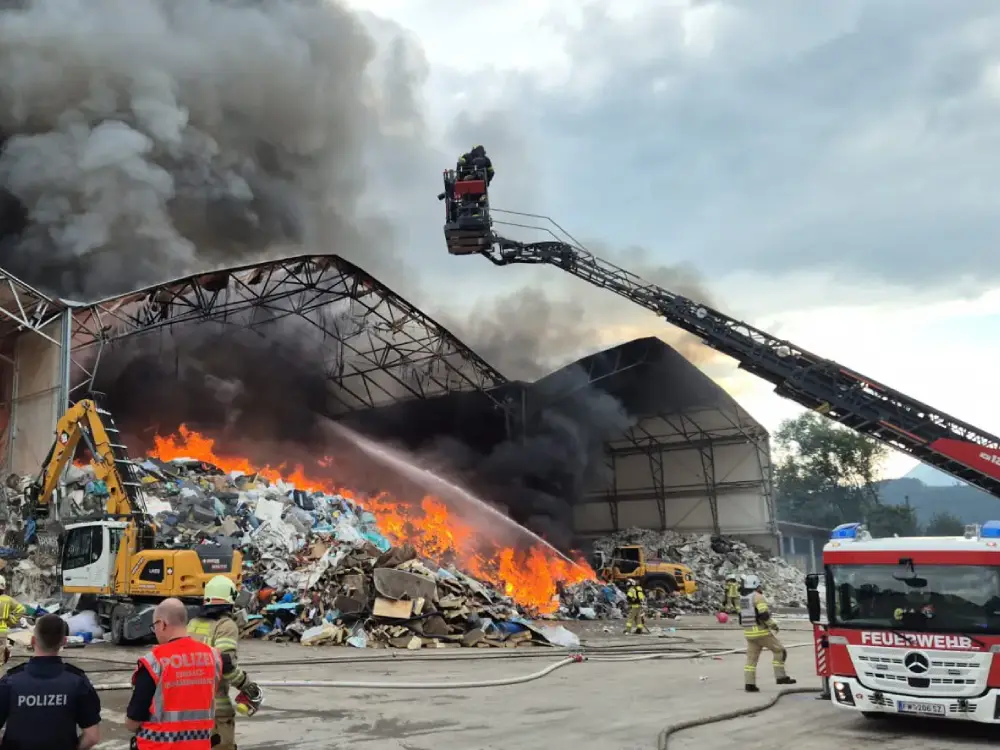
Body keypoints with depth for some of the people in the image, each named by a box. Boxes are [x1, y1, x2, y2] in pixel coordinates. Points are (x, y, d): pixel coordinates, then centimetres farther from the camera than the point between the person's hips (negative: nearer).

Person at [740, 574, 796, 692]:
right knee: (779, 650, 5)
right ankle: (780, 677, 4)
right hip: (761, 631, -8)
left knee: (751, 658, 8)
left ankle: (749, 684, 5)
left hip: (748, 632, 8)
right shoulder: (758, 597, -13)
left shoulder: (743, 598, 12)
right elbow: (764, 614, -21)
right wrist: (773, 625, -8)